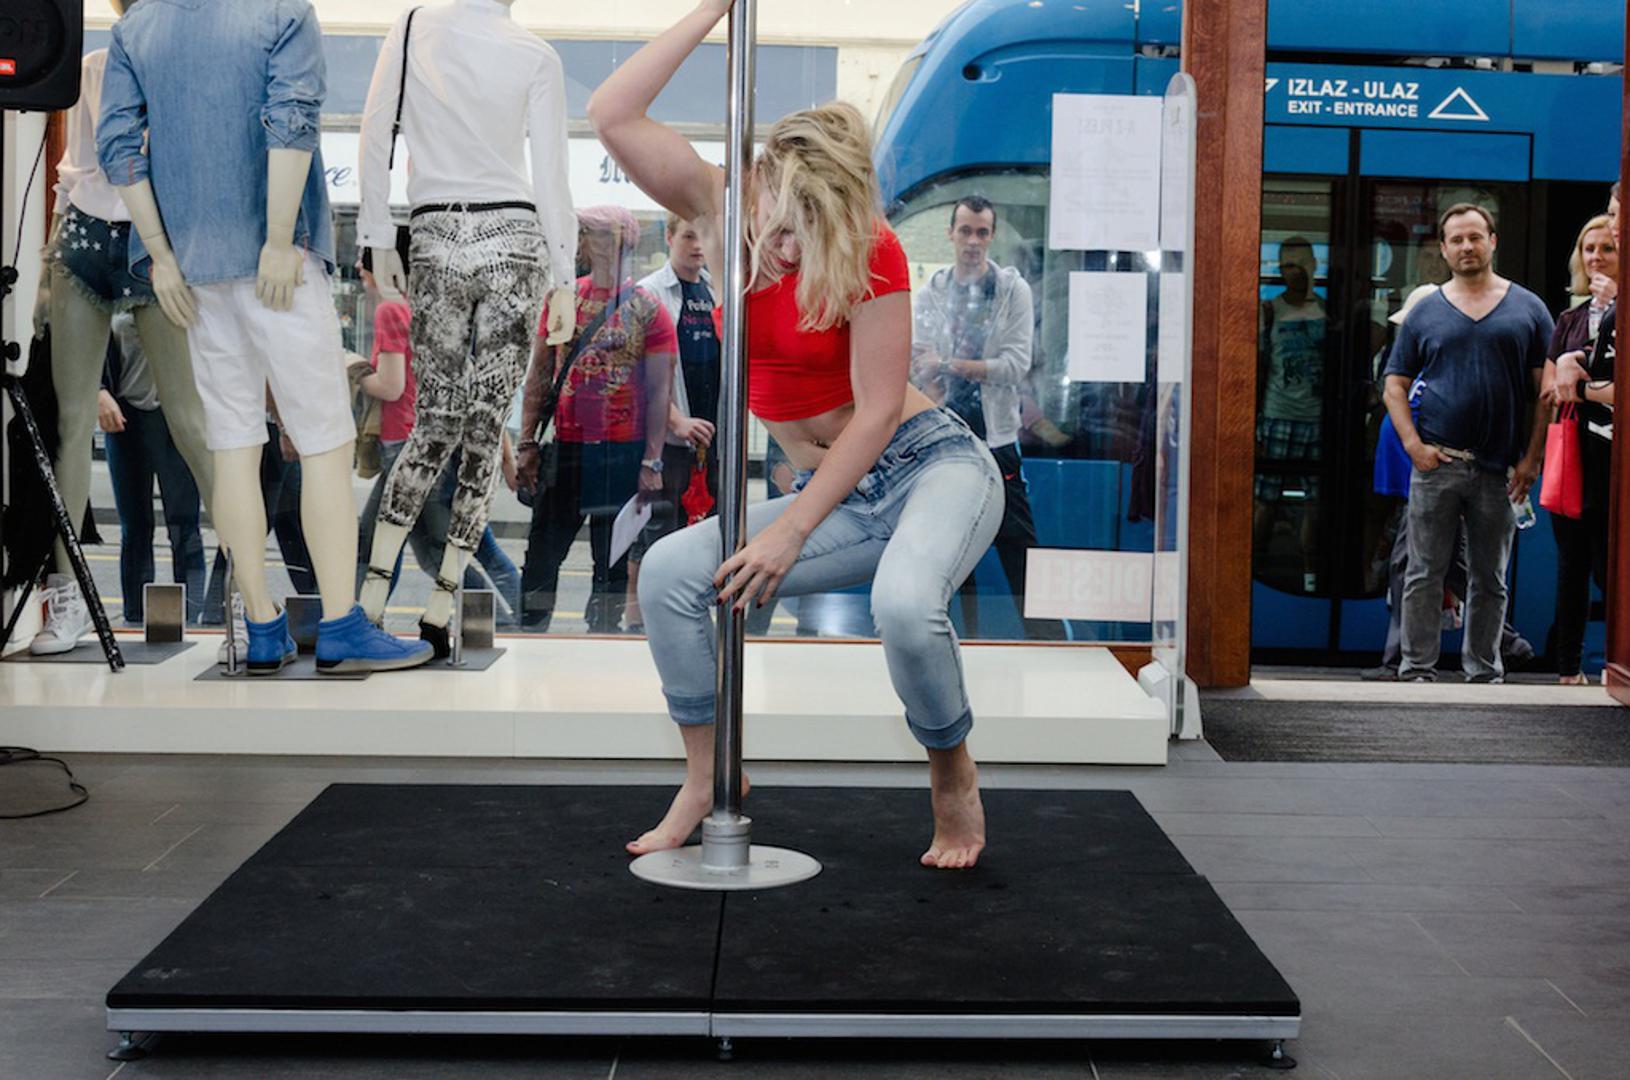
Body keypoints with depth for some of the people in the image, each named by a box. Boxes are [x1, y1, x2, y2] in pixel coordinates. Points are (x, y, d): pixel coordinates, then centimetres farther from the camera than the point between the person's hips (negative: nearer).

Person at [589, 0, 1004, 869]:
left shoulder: (870, 252, -18)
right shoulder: (723, 212, -5)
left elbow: (878, 412, -18)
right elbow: (612, 116, -15)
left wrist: (790, 533, -19)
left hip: (932, 465, -5)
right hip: (841, 500, 5)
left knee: (904, 601, -36)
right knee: (671, 570, -12)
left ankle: (953, 778, -7)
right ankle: (707, 776, 2)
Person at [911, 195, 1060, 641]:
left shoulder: (1013, 290, 1)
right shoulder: (930, 294, 7)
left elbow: (1015, 365, -9)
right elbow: (919, 369, 0)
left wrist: (948, 363, -12)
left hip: (996, 437, -2)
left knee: (1018, 546, -4)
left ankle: (1049, 640, -2)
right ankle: (968, 638, 16)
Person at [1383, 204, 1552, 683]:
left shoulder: (1528, 309, 8)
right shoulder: (1425, 313, 8)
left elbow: (1547, 390, 5)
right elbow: (1395, 385, 7)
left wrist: (1531, 459, -3)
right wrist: (1414, 445, -7)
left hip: (1500, 468, 1)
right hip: (1436, 463, -1)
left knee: (1489, 580, 8)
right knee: (1425, 575, 0)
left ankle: (1484, 672, 17)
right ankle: (1418, 670, 5)